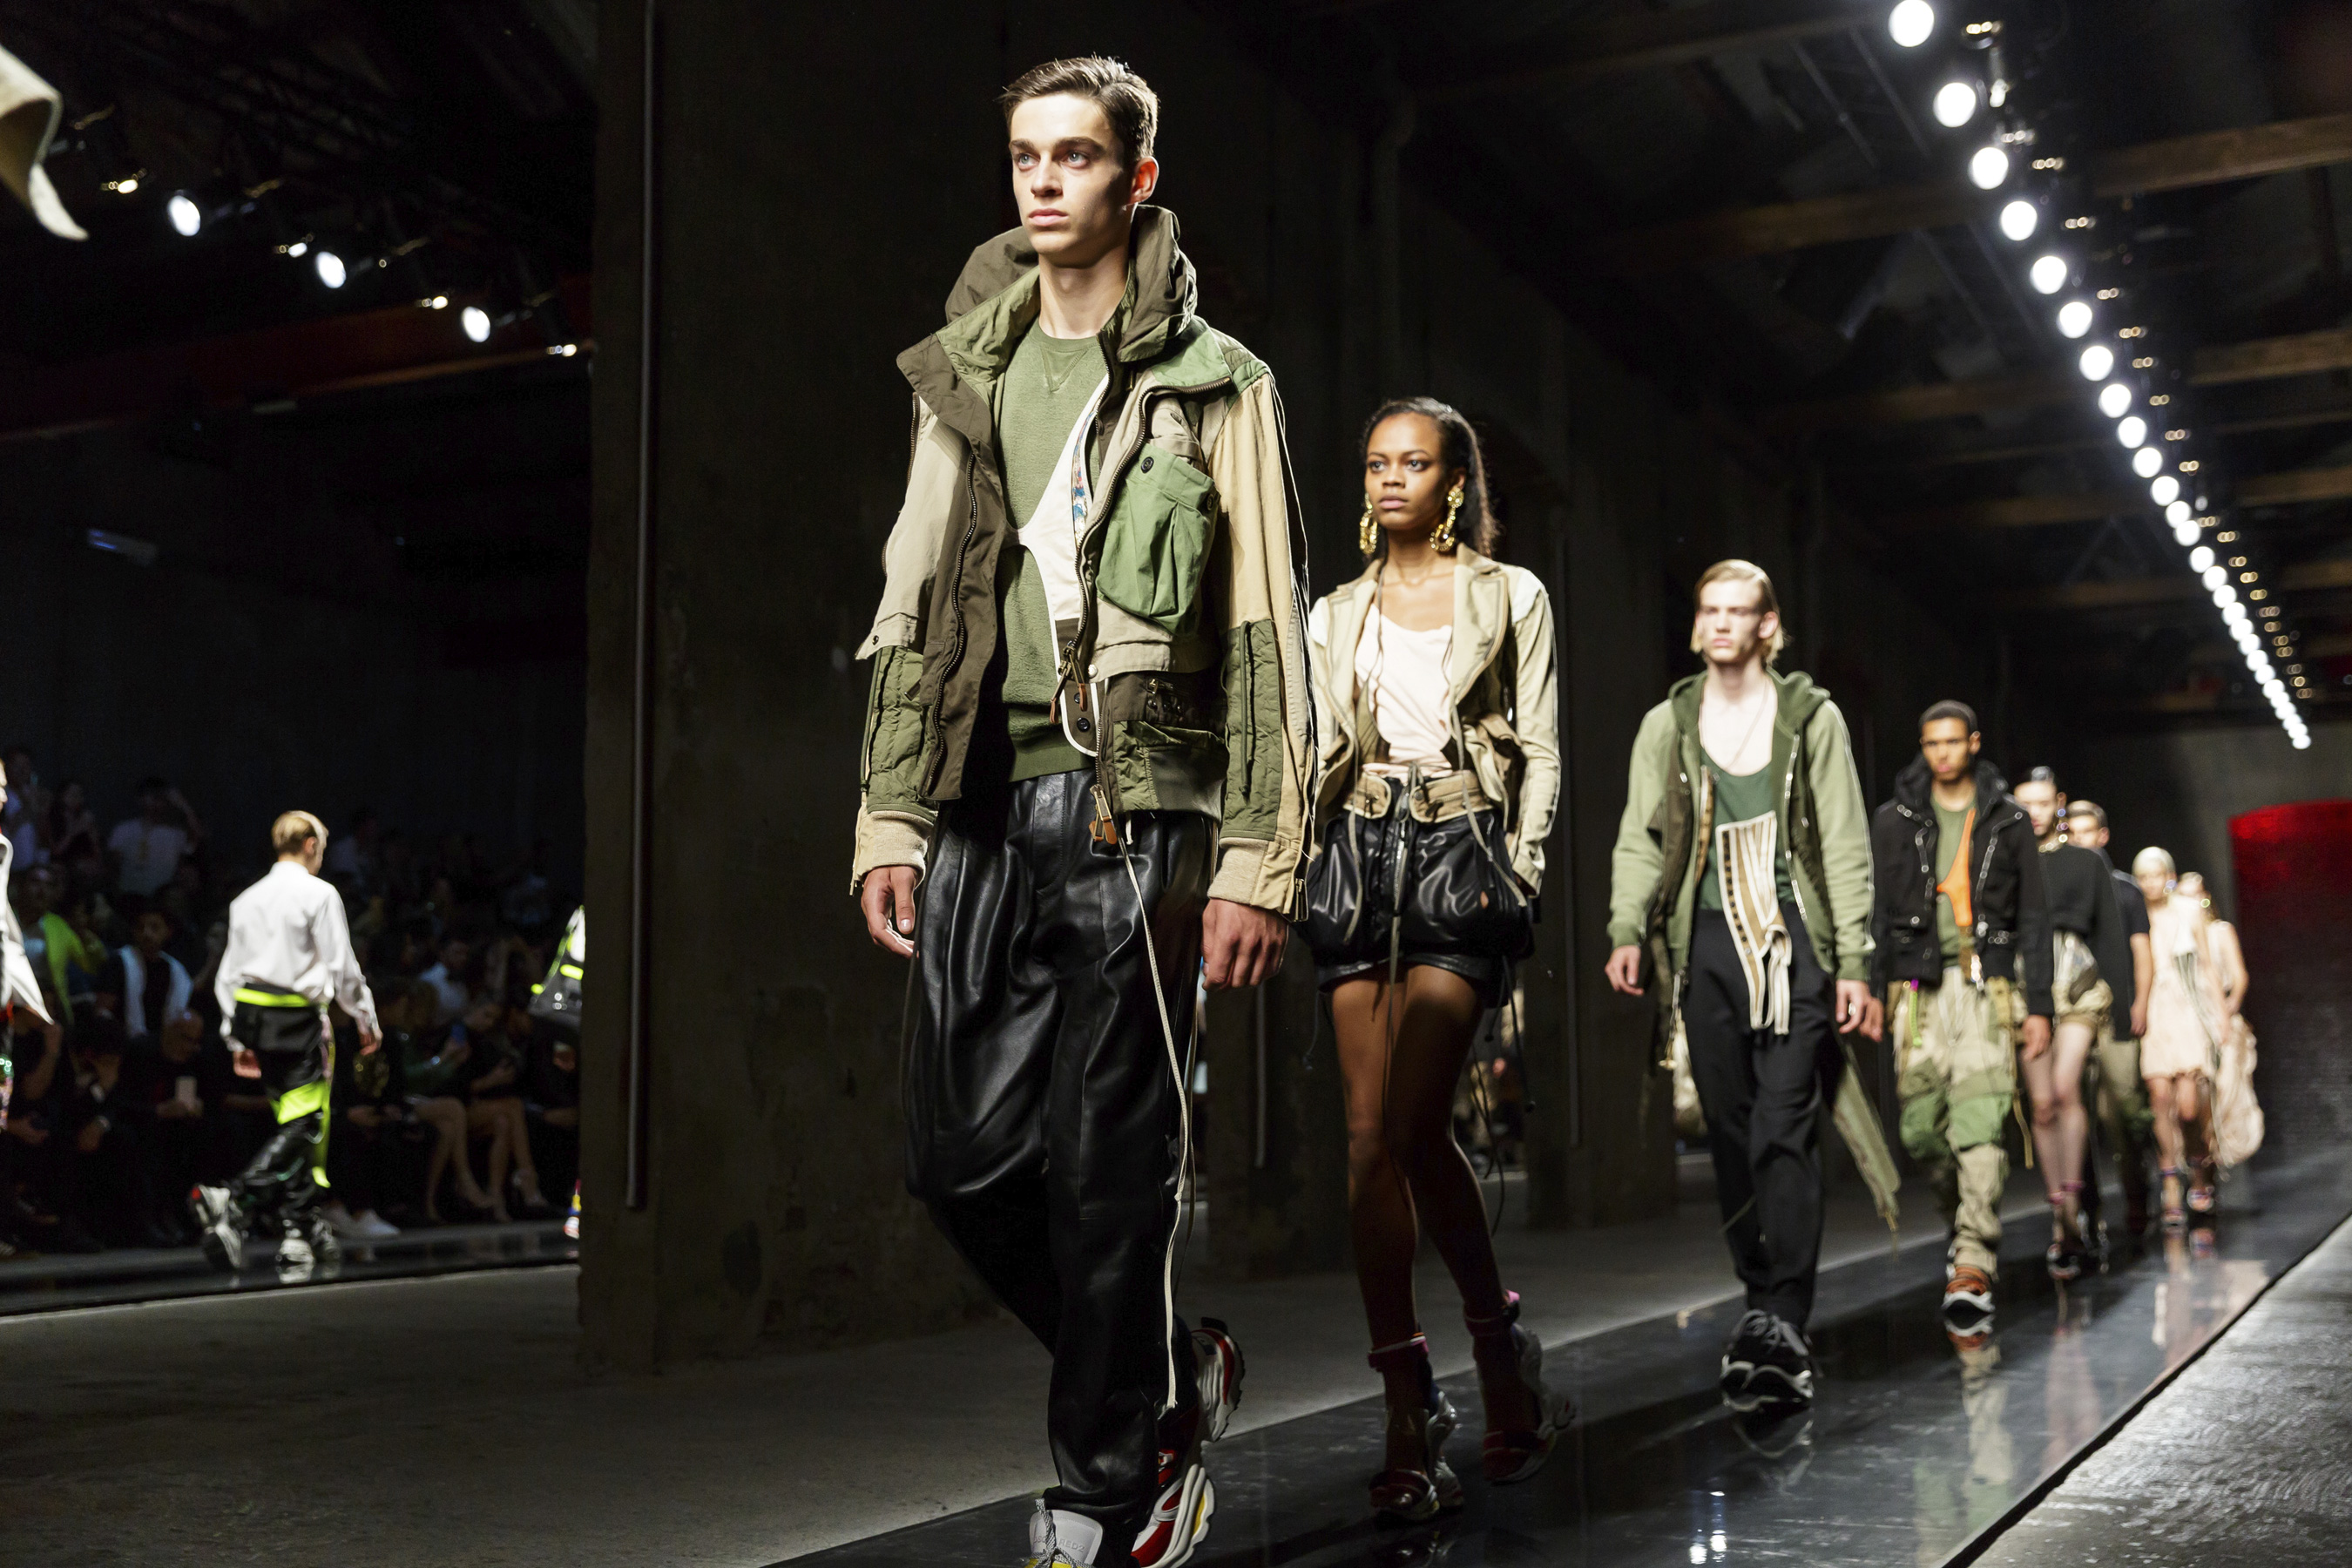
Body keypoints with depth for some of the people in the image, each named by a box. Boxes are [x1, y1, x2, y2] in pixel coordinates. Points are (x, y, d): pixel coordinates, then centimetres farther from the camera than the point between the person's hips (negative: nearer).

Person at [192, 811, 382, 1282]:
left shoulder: (246, 899, 15)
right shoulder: (319, 894, -5)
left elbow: (228, 974, 15)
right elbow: (342, 967, -7)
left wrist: (238, 1039, 19)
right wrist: (366, 1020, 4)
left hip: (252, 1013, 7)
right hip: (299, 1018, -7)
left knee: (294, 1125, 12)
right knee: (301, 1127, -8)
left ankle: (302, 1232, 11)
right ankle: (235, 1201, -27)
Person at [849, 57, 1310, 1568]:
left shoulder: (1213, 384, 3)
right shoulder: (965, 375, 17)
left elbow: (1267, 636, -2)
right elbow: (911, 606, 16)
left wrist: (1260, 859, -10)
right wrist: (890, 817, 8)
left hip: (1133, 813, -5)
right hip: (980, 813, 5)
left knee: (1107, 1173, -2)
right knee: (962, 1154, 5)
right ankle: (1174, 1374, 27)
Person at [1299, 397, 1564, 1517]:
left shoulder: (1510, 596, 9)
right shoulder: (1335, 615, 17)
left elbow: (1539, 751, 5)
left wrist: (1520, 870, -6)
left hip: (1461, 856, -3)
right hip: (1360, 857, 4)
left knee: (1407, 1127, -16)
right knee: (1374, 1133, -3)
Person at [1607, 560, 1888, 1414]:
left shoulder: (1812, 718, 6)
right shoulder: (1667, 724, 12)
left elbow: (1846, 848, 4)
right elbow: (1640, 838, 8)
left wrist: (1855, 965, -2)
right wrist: (1627, 930, -9)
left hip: (1793, 939, -3)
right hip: (1708, 941, 3)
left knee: (1784, 1127, -11)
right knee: (1730, 1133, 4)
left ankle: (1782, 1324, -14)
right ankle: (1765, 1302, 15)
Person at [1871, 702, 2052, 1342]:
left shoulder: (2009, 821, 10)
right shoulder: (1894, 821, 11)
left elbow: (2033, 917, 10)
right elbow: (1875, 910, 9)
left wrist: (2038, 1005, 3)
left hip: (1987, 987, -1)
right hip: (1917, 985, 2)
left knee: (1979, 1126, -13)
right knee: (1921, 1128, -2)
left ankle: (1973, 1271, -17)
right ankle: (1967, 1226, 26)